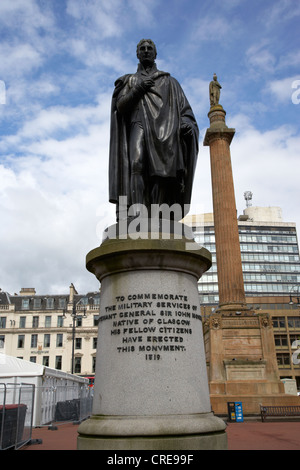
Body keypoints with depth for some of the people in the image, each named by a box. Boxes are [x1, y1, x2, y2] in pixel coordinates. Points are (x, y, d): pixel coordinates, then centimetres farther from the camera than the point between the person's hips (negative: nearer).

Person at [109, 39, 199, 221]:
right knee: (136, 161, -29)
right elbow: (120, 106, 13)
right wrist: (138, 90, -3)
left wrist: (186, 124, -6)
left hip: (165, 127, 1)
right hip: (139, 123, 0)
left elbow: (185, 109, 16)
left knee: (163, 169, -22)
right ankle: (137, 210, -41)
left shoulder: (169, 81, 29)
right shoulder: (130, 80, 29)